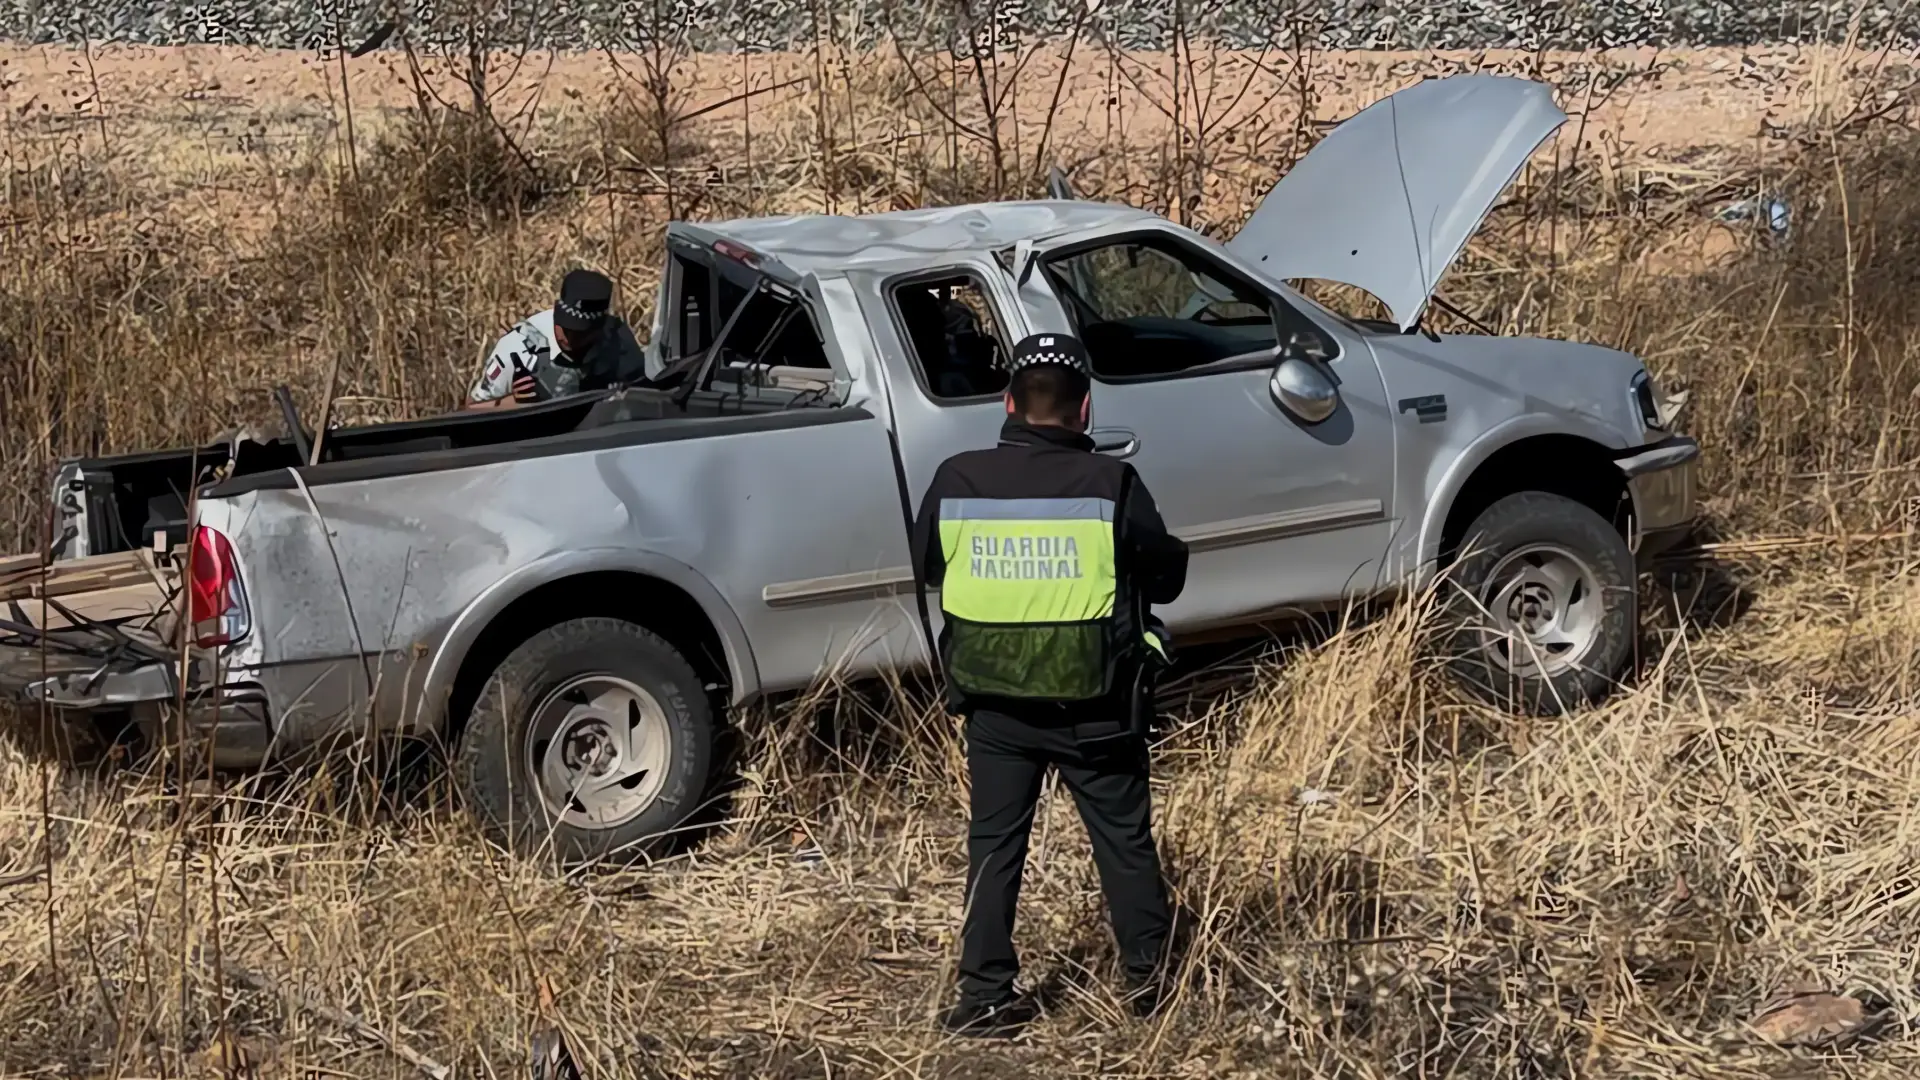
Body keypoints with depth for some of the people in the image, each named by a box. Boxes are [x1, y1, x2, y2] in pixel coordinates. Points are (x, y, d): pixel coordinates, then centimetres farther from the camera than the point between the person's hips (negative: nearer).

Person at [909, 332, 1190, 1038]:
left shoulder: (957, 481, -8)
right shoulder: (1111, 485, -15)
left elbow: (926, 570, 8)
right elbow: (1166, 577, -2)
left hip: (994, 702, 2)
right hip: (1092, 706, -2)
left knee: (994, 845, 12)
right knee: (1124, 838, 15)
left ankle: (985, 998, 14)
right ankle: (1149, 976, 25)